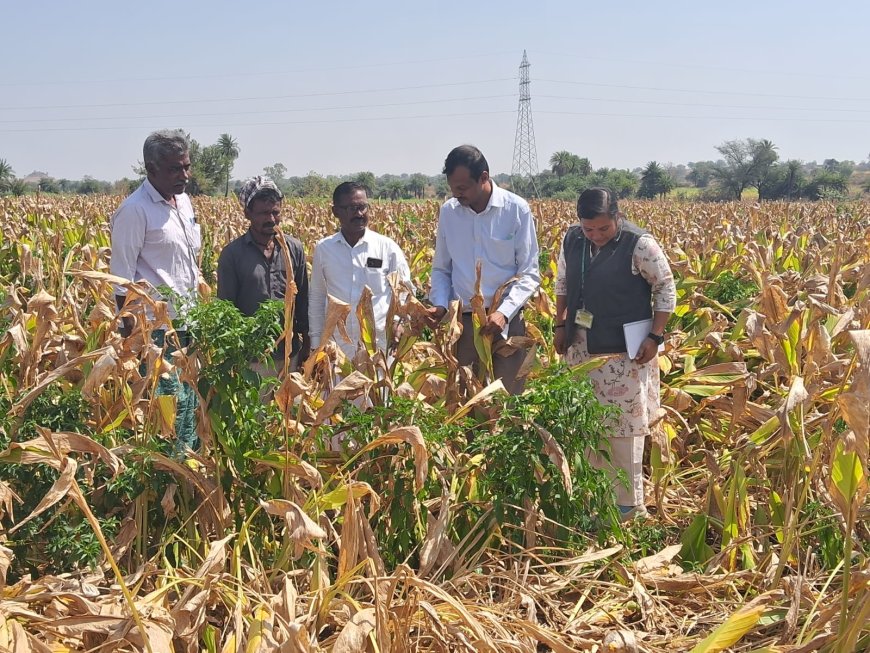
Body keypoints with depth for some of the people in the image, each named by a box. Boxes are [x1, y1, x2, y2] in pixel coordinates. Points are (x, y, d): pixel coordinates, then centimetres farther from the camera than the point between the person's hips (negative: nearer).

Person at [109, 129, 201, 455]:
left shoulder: (184, 201, 12)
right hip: (155, 329, -8)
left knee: (189, 401, 13)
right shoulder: (135, 210, -13)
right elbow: (121, 278, -13)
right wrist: (131, 330, -15)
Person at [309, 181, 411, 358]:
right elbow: (317, 298, 13)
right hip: (337, 347, 1)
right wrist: (316, 343, 11)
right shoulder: (323, 249, 5)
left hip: (380, 347, -1)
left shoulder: (387, 247, 0)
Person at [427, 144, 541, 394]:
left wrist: (504, 312, -17)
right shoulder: (448, 212, 5)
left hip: (506, 322, -3)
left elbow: (530, 274, -3)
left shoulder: (517, 210, -5)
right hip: (461, 321, 3)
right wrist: (439, 304, -3)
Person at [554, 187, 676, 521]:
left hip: (624, 352, -6)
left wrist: (655, 336, -13)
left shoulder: (639, 244, -16)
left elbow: (666, 288, -9)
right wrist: (561, 325, 14)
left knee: (622, 425, -1)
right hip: (581, 348, 6)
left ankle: (629, 502, 10)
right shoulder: (572, 239, 1)